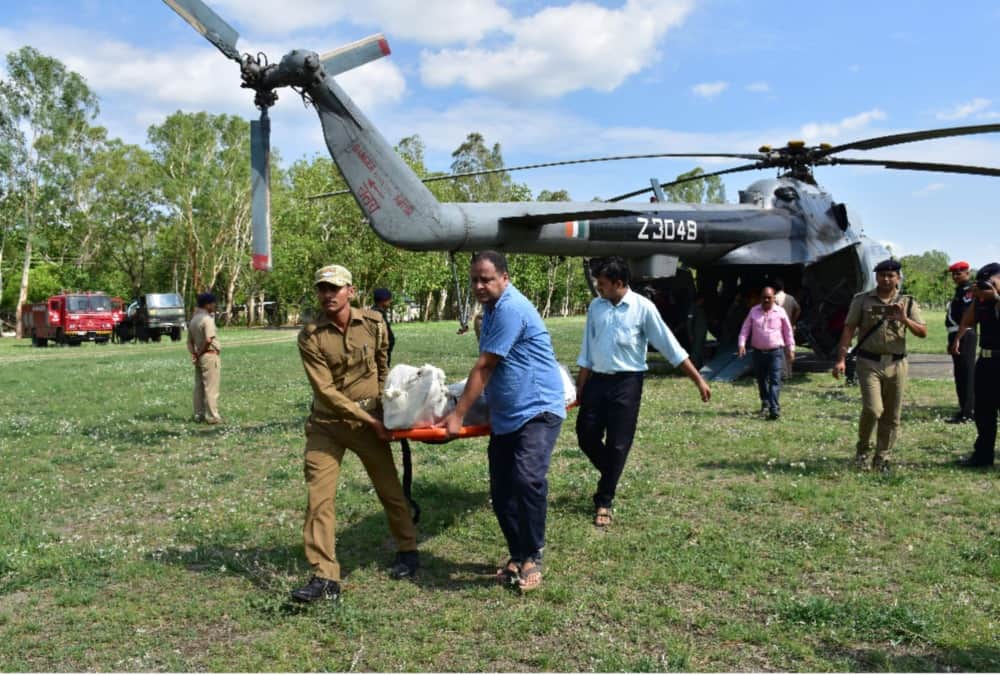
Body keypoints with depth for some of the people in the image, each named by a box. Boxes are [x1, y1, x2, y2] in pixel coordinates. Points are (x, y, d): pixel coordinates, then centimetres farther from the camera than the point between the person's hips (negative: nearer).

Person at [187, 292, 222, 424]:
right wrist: (201, 352, -10)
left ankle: (199, 415, 17)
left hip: (199, 358, 9)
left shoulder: (193, 320, 14)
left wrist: (194, 354, 4)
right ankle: (212, 417, -3)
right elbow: (208, 340, -25)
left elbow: (190, 341, 14)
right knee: (211, 388, -5)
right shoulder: (207, 319, -15)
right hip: (210, 356, -9)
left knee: (199, 387, 12)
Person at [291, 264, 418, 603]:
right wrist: (369, 420, -17)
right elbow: (326, 391, -16)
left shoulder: (373, 323, -5)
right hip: (327, 424, -1)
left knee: (390, 489, 11)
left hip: (370, 420, 1)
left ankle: (408, 550, 32)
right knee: (319, 497, -7)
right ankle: (324, 577, -1)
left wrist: (382, 409, 10)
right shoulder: (310, 336, -13)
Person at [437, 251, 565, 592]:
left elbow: (484, 368, -16)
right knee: (501, 490, 5)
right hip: (505, 416, 9)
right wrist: (462, 408, 35)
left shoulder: (511, 309, -17)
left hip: (538, 410, -9)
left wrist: (457, 415, -11)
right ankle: (518, 557, 19)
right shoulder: (492, 309, 14)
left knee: (528, 479, -24)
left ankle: (532, 557, -7)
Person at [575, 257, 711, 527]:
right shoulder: (595, 306, 4)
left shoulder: (642, 307, -9)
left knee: (618, 444, 1)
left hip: (626, 382, -4)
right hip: (597, 380, 4)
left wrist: (698, 380, -7)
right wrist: (580, 388, 10)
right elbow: (587, 351, 10)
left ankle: (604, 501, 14)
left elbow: (669, 345, -6)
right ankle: (610, 475, 33)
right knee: (586, 435, 5)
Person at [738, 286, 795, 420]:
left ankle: (774, 408, -17)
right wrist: (741, 344, -7)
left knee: (775, 380, -12)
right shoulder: (754, 311, 5)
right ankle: (765, 404, 31)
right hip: (758, 352, 3)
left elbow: (788, 331, 7)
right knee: (761, 380, 13)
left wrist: (791, 348, 7)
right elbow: (745, 328, 6)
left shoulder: (780, 312, 0)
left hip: (776, 352, -3)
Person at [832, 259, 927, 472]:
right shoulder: (862, 300, 4)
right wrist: (841, 359, -8)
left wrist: (904, 320, -16)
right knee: (873, 409, -14)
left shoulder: (908, 303, 9)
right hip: (869, 363, -2)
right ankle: (863, 449, 11)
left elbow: (923, 332, 3)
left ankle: (882, 458, 19)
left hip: (896, 364, 3)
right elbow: (849, 329, 1)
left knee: (892, 416, 5)